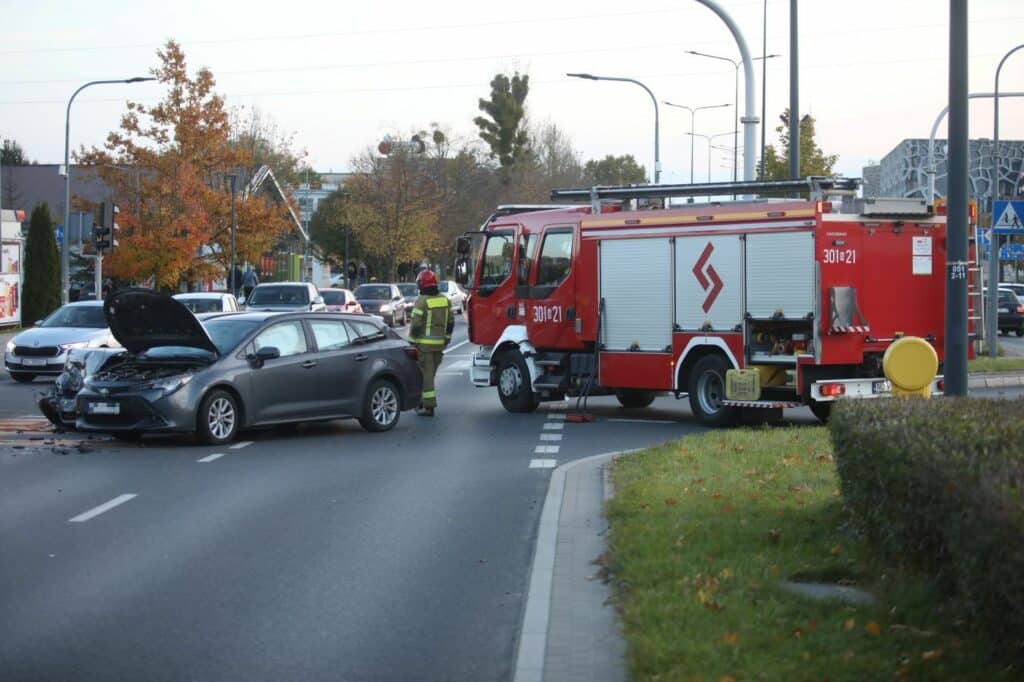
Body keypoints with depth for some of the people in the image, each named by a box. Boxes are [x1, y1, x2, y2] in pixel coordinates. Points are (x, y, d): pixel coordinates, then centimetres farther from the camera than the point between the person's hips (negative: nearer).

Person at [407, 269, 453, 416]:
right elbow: (450, 322, 11)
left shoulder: (421, 302, -14)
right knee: (430, 373, 17)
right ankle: (423, 402, 25)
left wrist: (412, 342, -7)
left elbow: (415, 325, -15)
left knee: (426, 374, -4)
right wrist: (446, 339, 20)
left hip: (424, 343, -7)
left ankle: (429, 406, -7)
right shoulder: (445, 300, 6)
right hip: (439, 343, 7)